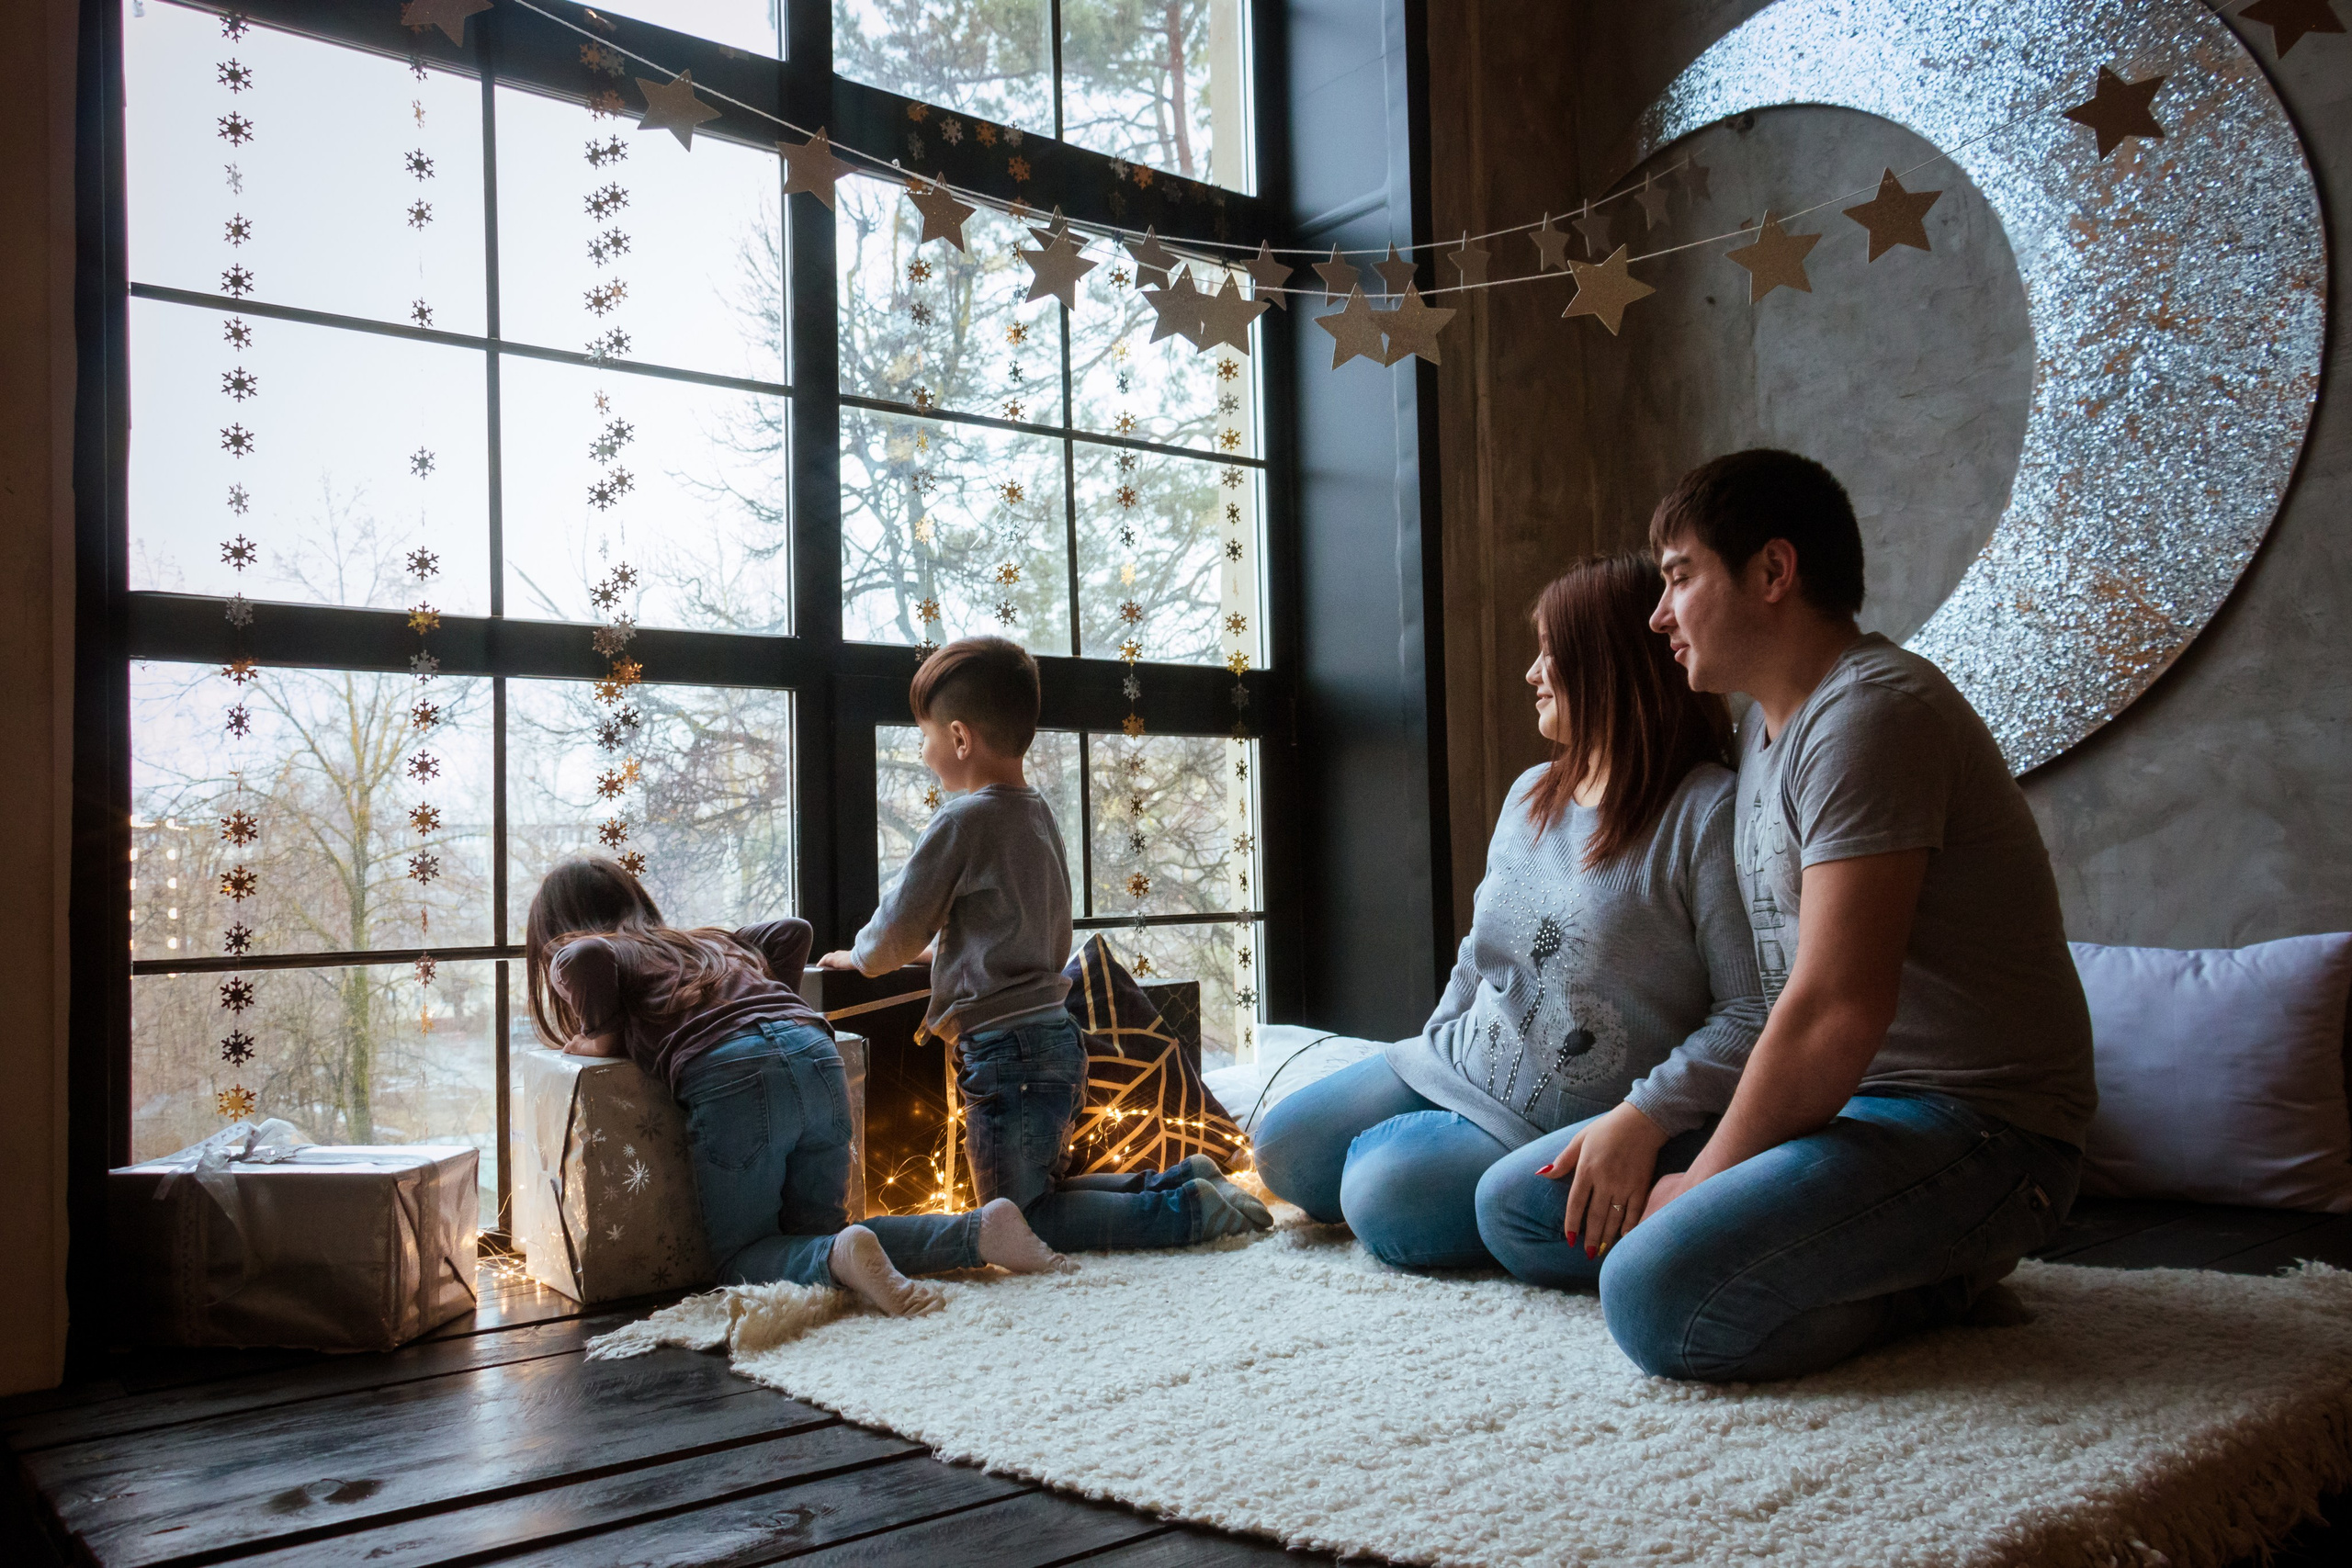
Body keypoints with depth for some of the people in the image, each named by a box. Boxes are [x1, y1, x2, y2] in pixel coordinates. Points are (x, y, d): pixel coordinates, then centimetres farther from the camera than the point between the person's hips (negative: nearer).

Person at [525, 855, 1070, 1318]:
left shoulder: (571, 956, 18)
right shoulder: (707, 939, 34)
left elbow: (589, 957, -6)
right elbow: (793, 931, 33)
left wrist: (599, 1040, 9)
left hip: (733, 1077, -6)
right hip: (816, 1054, 6)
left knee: (738, 1255, 10)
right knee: (817, 1231, 18)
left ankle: (841, 1258, -23)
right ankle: (978, 1230, -6)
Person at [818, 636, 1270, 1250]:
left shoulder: (961, 821, -14)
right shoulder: (1038, 813, 13)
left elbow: (900, 929, -5)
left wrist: (858, 957, 16)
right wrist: (937, 945, 34)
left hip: (1007, 1049, -9)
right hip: (1055, 1034, 9)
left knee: (1020, 1223, -2)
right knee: (1041, 1194, 22)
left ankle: (1190, 1209, -9)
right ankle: (1180, 1181, 10)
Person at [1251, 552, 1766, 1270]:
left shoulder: (1708, 811, -17)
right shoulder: (1530, 794, 10)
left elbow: (1753, 1010, -22)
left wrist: (1642, 1118, -28)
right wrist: (1430, 1056, 13)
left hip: (1579, 1124, -8)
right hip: (1455, 1071, 8)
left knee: (1386, 1196, -24)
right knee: (1284, 1150, 2)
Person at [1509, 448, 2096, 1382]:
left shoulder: (1869, 711, -18)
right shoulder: (1769, 725, 15)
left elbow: (1837, 1010, -26)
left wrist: (1704, 1181, -14)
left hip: (1973, 1130, -10)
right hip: (1846, 1102, 10)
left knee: (1658, 1297, -31)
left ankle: (1934, 1283, -5)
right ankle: (1911, 1261, 5)